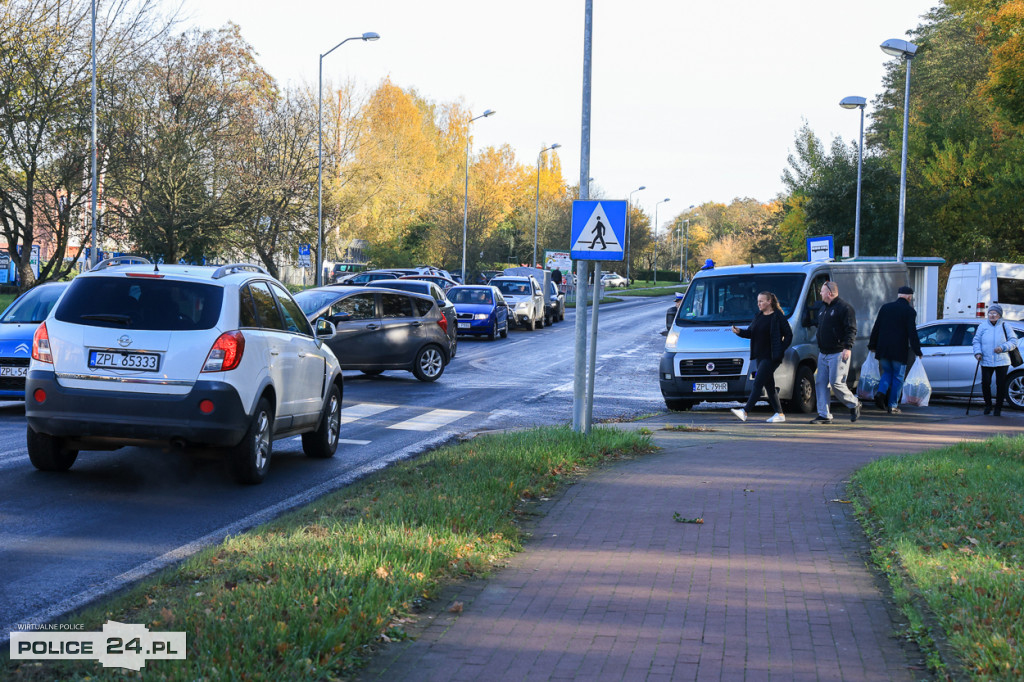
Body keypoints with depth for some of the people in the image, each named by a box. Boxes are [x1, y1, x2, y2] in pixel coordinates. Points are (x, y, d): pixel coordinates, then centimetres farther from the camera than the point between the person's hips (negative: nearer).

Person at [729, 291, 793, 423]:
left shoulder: (778, 317, -8)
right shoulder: (758, 316, 14)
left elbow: (789, 334, -7)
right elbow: (750, 332, 14)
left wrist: (781, 350, -13)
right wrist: (739, 332, -6)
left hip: (771, 357, -8)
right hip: (759, 356, 8)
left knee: (758, 383, -14)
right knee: (769, 385, 10)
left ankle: (745, 411, -20)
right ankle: (779, 414, 17)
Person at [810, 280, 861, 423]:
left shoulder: (844, 308, -9)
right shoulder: (822, 307, 17)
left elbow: (851, 330, -14)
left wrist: (848, 347, -25)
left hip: (838, 353, -8)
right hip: (823, 353, 8)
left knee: (836, 382, -11)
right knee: (820, 383, 2)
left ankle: (854, 404, 12)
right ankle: (824, 415, 4)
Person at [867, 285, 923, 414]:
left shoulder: (885, 307, 8)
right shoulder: (910, 311, -5)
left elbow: (876, 328, 10)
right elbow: (912, 333, -10)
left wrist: (872, 345, 17)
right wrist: (917, 351, -5)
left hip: (883, 349, 4)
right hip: (899, 350, -4)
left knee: (887, 373, 19)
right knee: (898, 377, 6)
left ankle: (881, 393, -8)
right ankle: (892, 406, 4)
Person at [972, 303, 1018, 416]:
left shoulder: (1005, 326, 3)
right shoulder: (982, 326, 6)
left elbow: (1013, 341, 2)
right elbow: (976, 341, 9)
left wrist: (1003, 347, -14)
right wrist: (978, 353, -7)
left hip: (1002, 361, -1)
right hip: (986, 362, 1)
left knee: (1001, 385, -1)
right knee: (985, 383, -5)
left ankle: (998, 407, 13)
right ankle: (988, 405, 16)